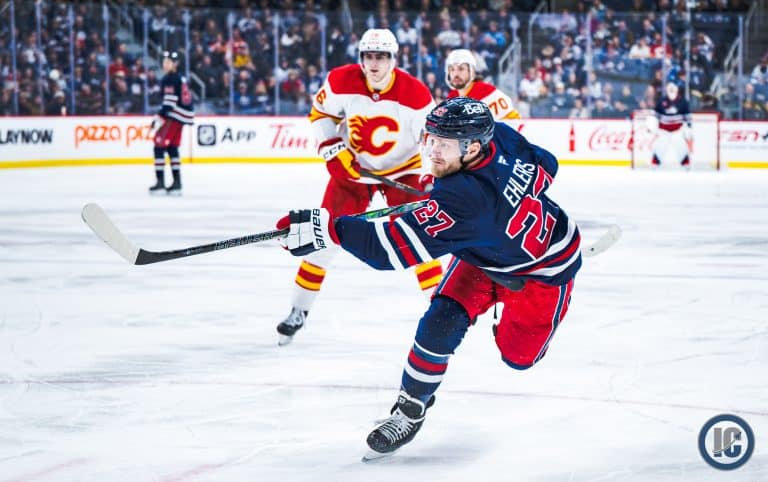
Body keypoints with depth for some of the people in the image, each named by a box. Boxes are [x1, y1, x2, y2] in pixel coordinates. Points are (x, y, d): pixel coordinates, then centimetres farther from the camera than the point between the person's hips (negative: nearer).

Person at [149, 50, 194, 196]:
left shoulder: (169, 79, -12)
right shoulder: (179, 78, 18)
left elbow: (169, 102, -20)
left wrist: (159, 117, -21)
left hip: (174, 116, -10)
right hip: (181, 117, 10)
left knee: (159, 147, -8)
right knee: (172, 148, 15)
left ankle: (160, 183, -12)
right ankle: (177, 183, 14)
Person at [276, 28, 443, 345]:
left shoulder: (416, 94, -20)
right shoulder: (341, 82, -17)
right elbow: (320, 113, 0)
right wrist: (332, 149, -12)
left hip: (402, 169, -1)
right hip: (352, 166, 1)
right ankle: (298, 310, 9)